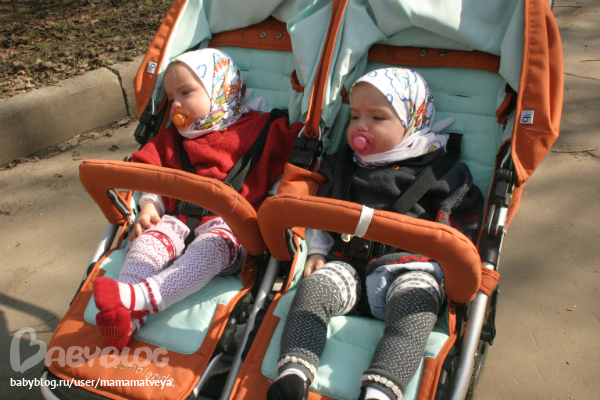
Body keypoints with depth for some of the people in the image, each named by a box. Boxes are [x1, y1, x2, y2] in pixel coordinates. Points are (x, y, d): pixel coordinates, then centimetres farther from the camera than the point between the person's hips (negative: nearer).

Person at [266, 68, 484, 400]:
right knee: (314, 287, -25)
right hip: (347, 264, 3)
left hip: (410, 267, -2)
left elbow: (467, 223, 11)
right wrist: (316, 251, 12)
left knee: (414, 303, -34)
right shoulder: (340, 166, 20)